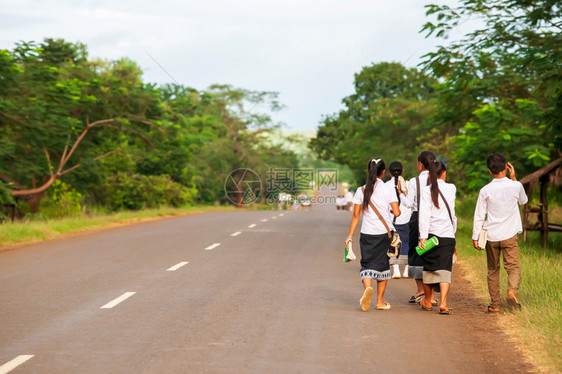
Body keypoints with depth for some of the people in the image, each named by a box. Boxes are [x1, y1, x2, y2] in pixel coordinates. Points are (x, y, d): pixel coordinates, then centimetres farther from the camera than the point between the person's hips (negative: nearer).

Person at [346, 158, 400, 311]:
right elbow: (397, 213, -7)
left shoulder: (361, 190, 1)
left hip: (367, 234, 1)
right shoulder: (388, 190, -3)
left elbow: (356, 215, 2)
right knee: (382, 265, 11)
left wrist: (350, 236, 6)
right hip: (385, 233, 0)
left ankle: (367, 287, -27)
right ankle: (380, 301, 16)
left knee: (367, 263, 4)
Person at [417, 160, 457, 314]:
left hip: (431, 233, -1)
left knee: (428, 267, 12)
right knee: (445, 269, -1)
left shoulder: (427, 190, -4)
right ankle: (443, 304, -13)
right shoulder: (451, 188, 5)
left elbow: (425, 214, -12)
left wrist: (423, 236, -13)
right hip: (448, 235, 1)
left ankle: (427, 301, 27)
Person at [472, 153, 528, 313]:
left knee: (493, 270, 12)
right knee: (514, 267, 0)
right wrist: (513, 178, 20)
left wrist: (475, 237, 6)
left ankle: (495, 304, 14)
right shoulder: (515, 186, -3)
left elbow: (479, 215, -2)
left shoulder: (485, 190, -5)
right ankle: (512, 291, -28)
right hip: (510, 235, -1)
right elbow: (523, 200, 20)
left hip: (491, 236, 1)